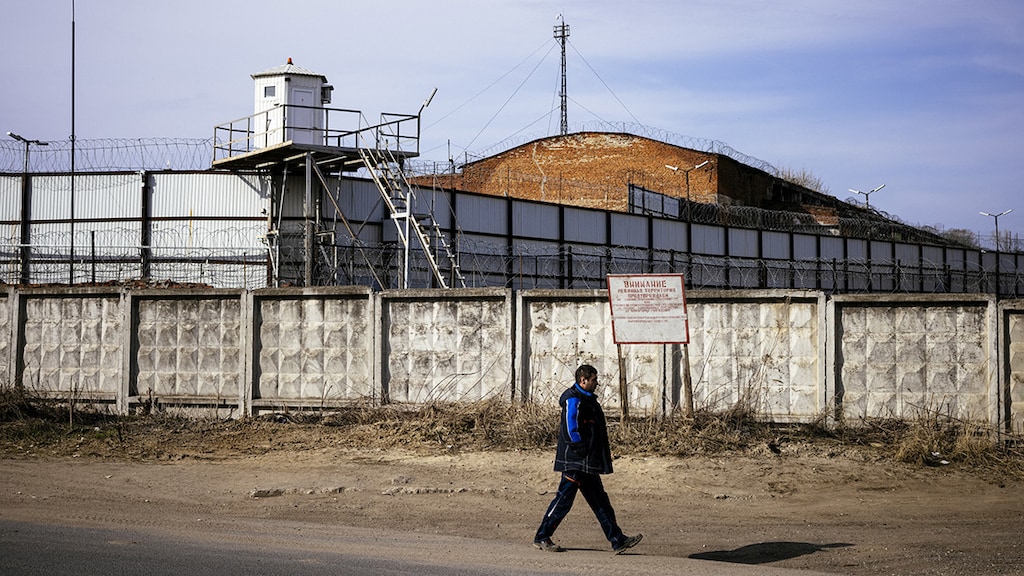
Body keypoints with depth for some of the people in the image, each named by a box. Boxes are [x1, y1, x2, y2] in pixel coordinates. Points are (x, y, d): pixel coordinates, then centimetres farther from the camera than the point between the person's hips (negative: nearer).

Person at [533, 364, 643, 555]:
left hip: (588, 464, 10)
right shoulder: (573, 400, -14)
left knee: (600, 502, 8)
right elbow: (571, 432, -20)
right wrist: (585, 449, -18)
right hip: (576, 462, -10)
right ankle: (541, 538, 7)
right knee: (564, 500, -3)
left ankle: (618, 540, 8)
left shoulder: (587, 399, 18)